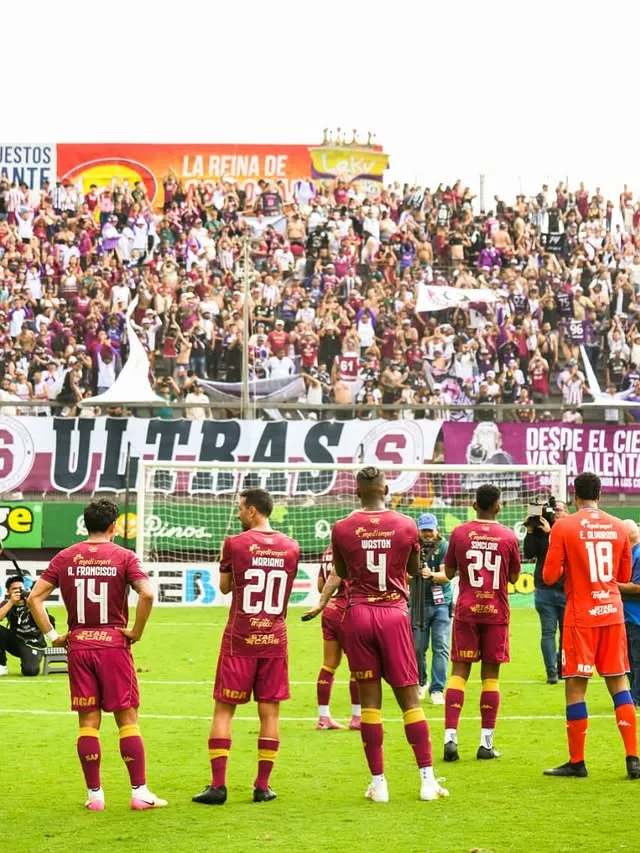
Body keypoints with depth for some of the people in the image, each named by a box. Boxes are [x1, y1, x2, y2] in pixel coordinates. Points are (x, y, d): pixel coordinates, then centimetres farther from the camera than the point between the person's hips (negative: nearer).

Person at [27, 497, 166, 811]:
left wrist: (51, 635, 3)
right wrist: (136, 632, -7)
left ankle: (94, 794, 9)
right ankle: (140, 792, 3)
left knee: (88, 721, 7)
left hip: (78, 646, 3)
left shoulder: (65, 558, 5)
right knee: (127, 718, 3)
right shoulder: (124, 557, -4)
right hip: (114, 644, -3)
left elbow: (34, 598, -1)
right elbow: (146, 594, -19)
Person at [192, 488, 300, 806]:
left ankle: (217, 785, -2)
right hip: (275, 638, 3)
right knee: (270, 710, 6)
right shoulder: (291, 547, 4)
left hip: (240, 639, -3)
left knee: (223, 708, 2)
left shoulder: (235, 543, -6)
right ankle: (262, 786, 6)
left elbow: (224, 587, 7)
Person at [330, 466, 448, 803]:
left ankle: (378, 782, 3)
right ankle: (427, 779, 2)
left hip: (358, 614, 0)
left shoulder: (342, 529, -3)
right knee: (409, 697, 5)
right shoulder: (406, 525, -3)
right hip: (394, 614, 0)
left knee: (369, 698, 4)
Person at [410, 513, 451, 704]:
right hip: (419, 602, 2)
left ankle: (437, 689, -6)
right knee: (418, 647, 5)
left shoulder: (444, 547, -6)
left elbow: (446, 575, -15)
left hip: (441, 602, -2)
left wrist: (432, 575, -35)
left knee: (441, 647, -8)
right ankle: (420, 683, 26)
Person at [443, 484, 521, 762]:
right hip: (496, 613, 0)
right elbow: (513, 577, 9)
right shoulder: (508, 537, -2)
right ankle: (486, 743, 3)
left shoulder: (459, 533, -2)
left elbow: (449, 573, 8)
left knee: (459, 672, 2)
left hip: (466, 611, 0)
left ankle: (450, 737, -9)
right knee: (491, 675, 4)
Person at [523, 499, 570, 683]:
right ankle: (551, 672, 1)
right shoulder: (539, 530, 5)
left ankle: (563, 667, 21)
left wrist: (550, 533, -19)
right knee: (548, 632, -1)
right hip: (544, 590, 0)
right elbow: (529, 554, -2)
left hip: (567, 590, 0)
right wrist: (530, 532, -10)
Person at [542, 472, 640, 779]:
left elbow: (550, 576, -8)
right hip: (612, 612, 4)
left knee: (575, 685, 2)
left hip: (581, 615, -4)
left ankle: (576, 762, 5)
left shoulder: (563, 527, -7)